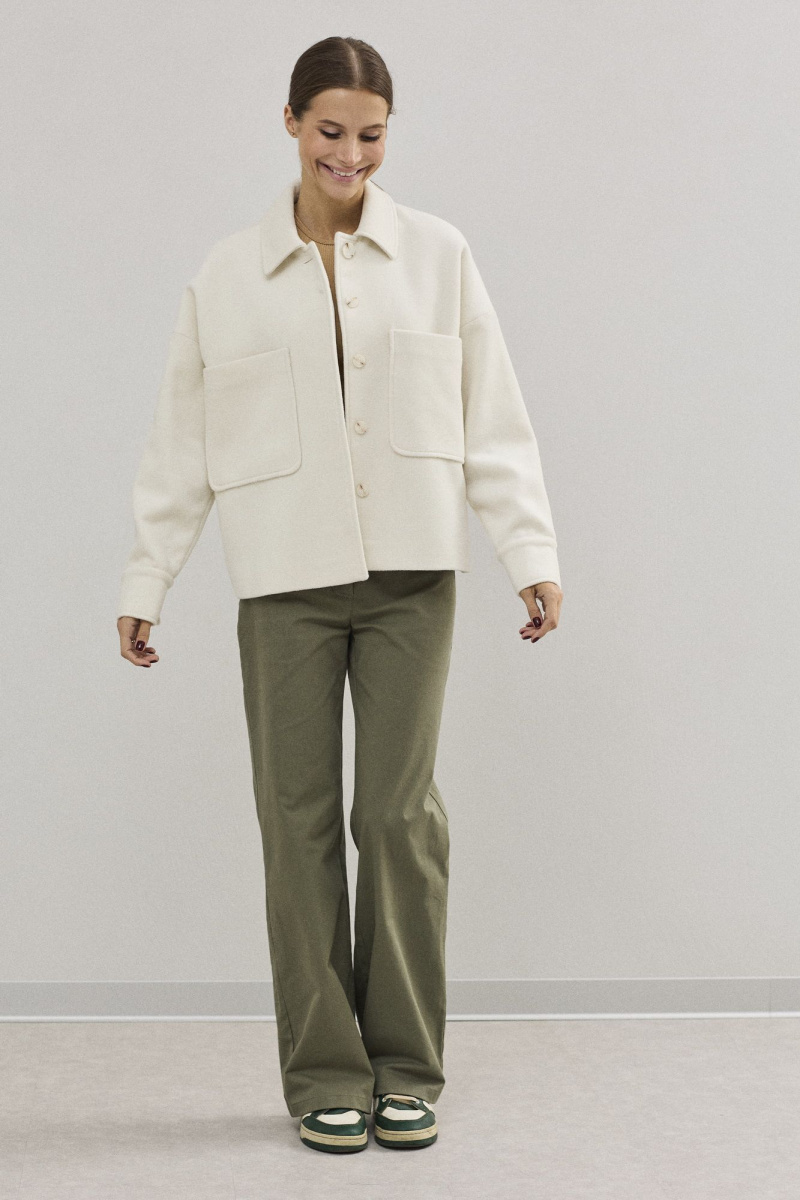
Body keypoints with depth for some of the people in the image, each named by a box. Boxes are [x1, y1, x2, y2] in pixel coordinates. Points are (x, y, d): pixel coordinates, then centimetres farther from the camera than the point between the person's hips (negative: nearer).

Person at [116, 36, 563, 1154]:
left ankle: (406, 1066, 14)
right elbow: (179, 447, 8)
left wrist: (534, 554, -3)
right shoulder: (227, 277, 6)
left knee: (402, 810, 2)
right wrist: (144, 584, 8)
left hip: (410, 571, 0)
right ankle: (325, 1072, 14)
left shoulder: (438, 254, 4)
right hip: (284, 579, 1)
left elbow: (495, 422, 3)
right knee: (300, 816, 3)